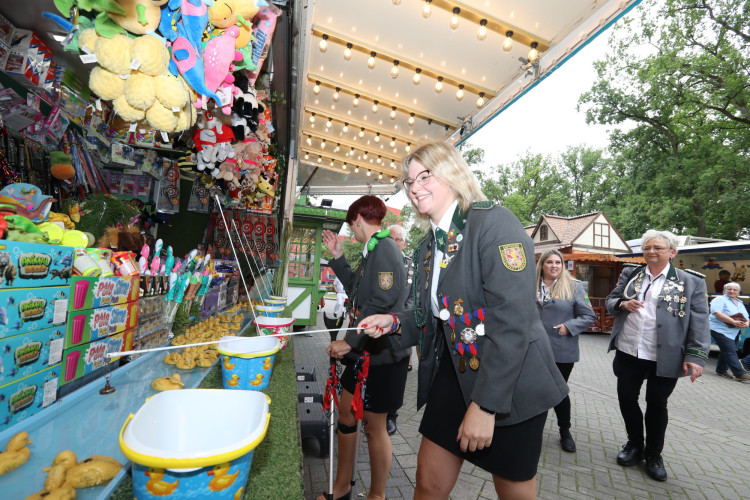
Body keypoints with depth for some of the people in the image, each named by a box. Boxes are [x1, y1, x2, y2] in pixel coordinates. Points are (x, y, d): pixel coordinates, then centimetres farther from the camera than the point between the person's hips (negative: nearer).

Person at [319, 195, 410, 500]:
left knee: (374, 428, 9)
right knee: (346, 414, 19)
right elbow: (357, 291, 17)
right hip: (365, 352, 9)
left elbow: (380, 305, -26)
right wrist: (337, 256, 12)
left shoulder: (385, 248, -19)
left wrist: (349, 342, -20)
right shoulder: (374, 250, 12)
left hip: (382, 355, -9)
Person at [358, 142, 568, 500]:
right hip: (452, 376, 6)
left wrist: (485, 404, -22)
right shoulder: (428, 244, 7)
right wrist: (394, 322, -4)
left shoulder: (495, 222, -16)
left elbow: (511, 321, -23)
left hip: (509, 387, -5)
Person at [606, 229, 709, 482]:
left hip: (665, 357, -2)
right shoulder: (630, 274, 6)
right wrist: (623, 304, -12)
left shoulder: (691, 281, -1)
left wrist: (695, 355, -11)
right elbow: (610, 301, 10)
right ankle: (635, 444, 35)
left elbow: (699, 322, -4)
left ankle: (653, 453, 33)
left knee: (657, 403, 11)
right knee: (626, 398, 12)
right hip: (628, 352, 3)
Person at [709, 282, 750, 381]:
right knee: (730, 352, -9)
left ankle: (721, 370, 21)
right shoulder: (720, 300, -5)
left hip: (734, 332, 8)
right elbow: (717, 313, -19)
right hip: (720, 330, -8)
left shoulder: (740, 303, 20)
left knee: (726, 352, 11)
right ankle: (739, 374, -8)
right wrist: (733, 322, -23)